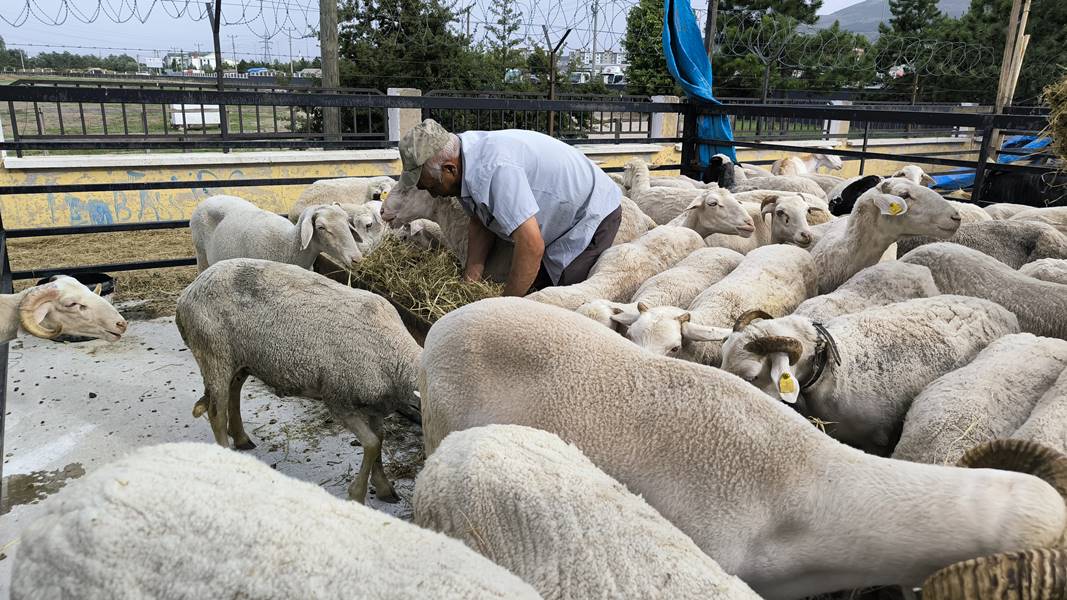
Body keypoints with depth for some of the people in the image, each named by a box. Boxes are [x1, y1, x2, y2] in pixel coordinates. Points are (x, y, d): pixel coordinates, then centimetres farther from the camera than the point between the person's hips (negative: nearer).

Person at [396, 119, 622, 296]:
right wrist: (470, 280, -11)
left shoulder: (493, 169, -37)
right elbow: (480, 226, 1)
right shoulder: (463, 155, -8)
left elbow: (532, 246, -39)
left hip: (593, 216, -9)